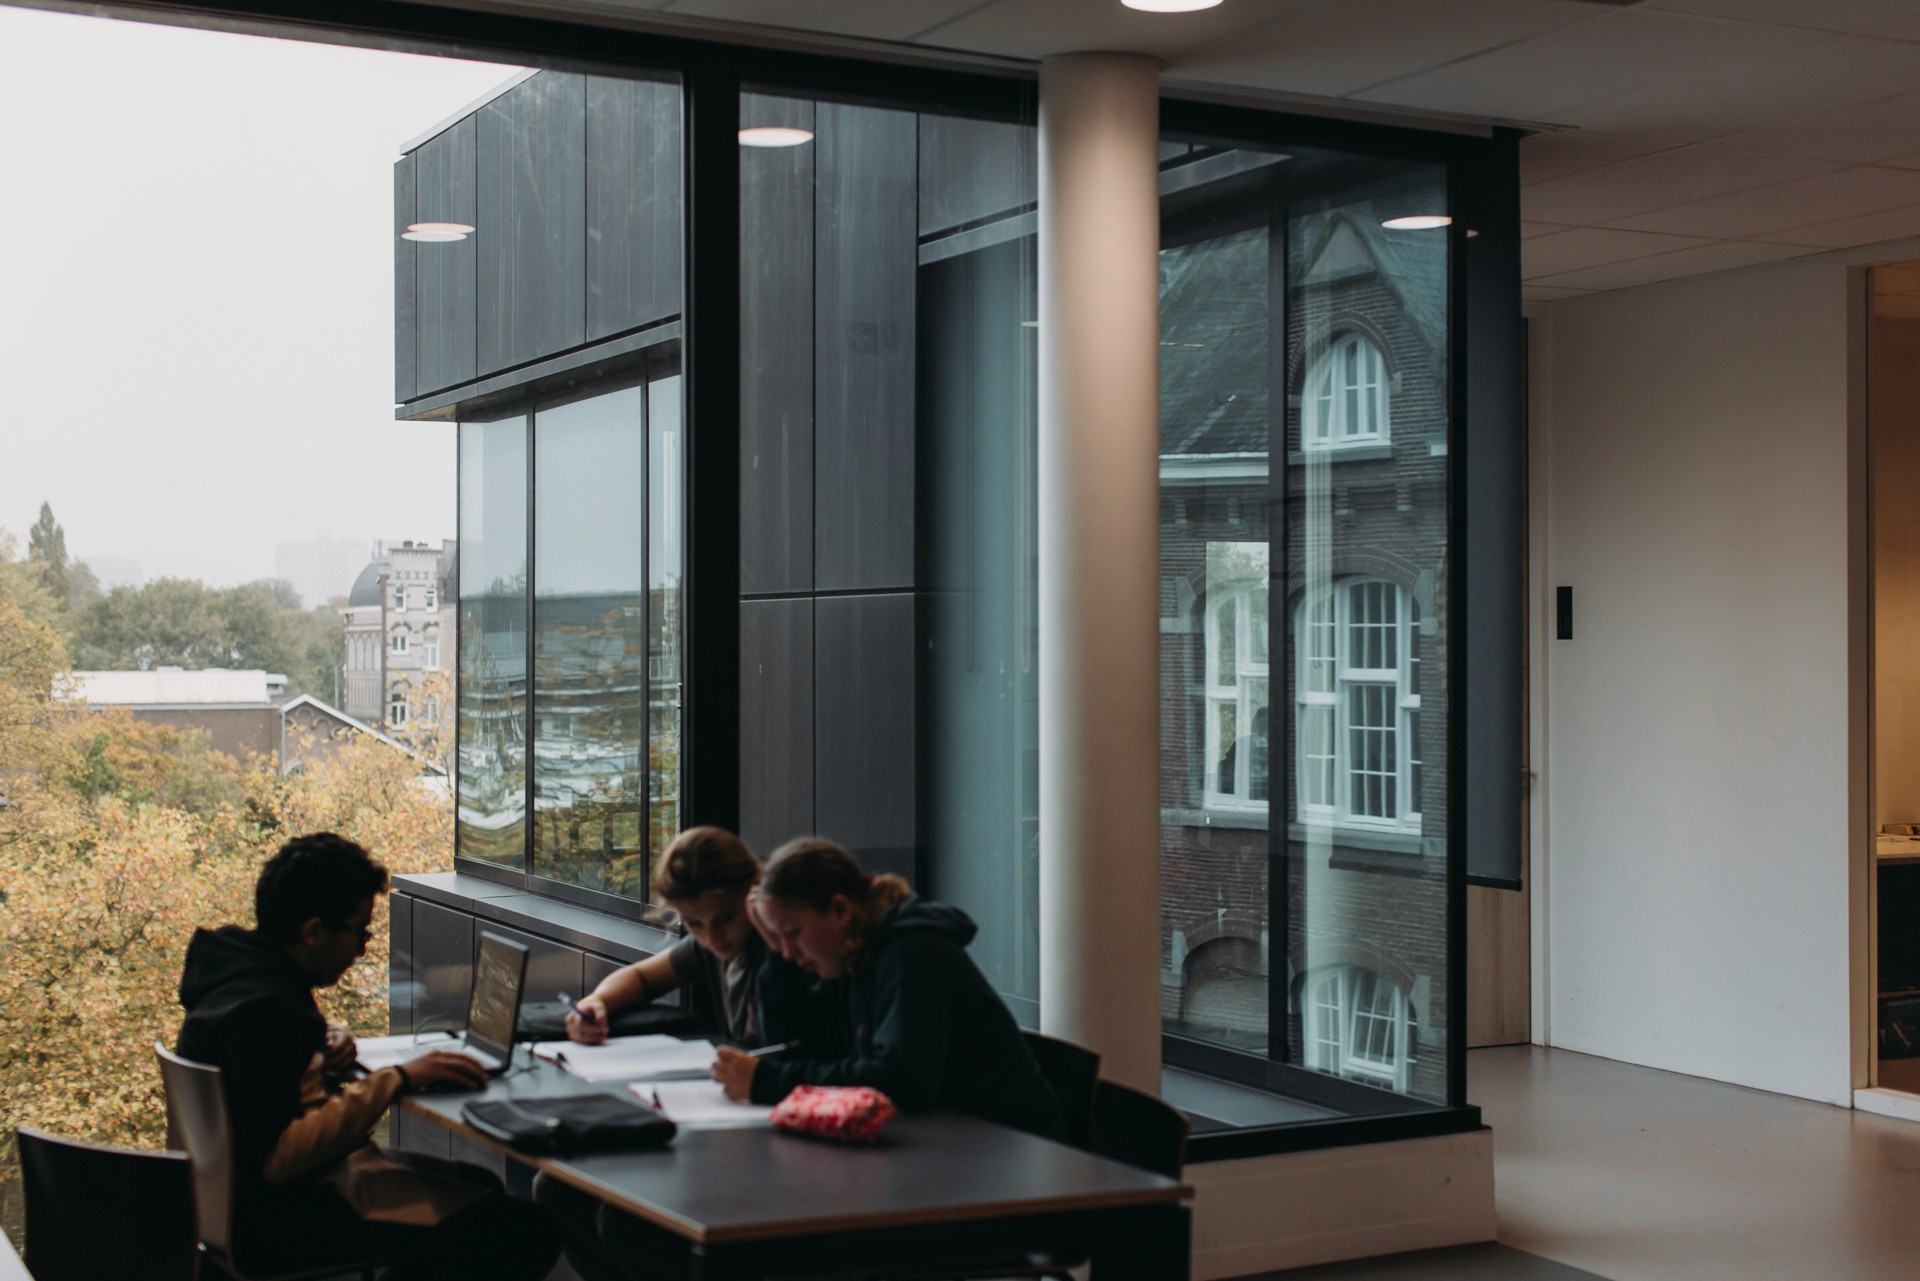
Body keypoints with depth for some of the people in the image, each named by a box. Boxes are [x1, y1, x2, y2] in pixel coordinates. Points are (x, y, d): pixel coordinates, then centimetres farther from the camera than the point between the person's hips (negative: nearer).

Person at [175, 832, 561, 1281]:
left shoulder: (242, 962, 7)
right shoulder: (258, 1011, -26)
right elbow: (279, 1156, -31)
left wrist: (326, 1042, 3)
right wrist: (396, 1079, -26)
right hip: (277, 1215, -11)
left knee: (480, 1184, 24)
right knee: (527, 1234, -18)